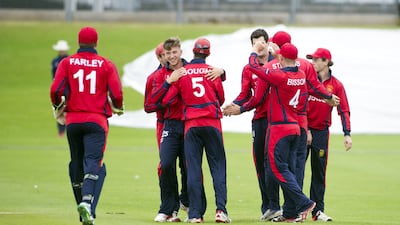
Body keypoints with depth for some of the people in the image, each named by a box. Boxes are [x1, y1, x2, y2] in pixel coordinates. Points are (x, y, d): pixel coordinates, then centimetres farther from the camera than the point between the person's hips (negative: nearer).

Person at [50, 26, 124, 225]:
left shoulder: (67, 63, 3)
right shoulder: (106, 65, 0)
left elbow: (56, 90, -6)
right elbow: (116, 94, -5)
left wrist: (58, 107, 14)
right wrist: (118, 108, 16)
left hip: (73, 120, 2)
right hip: (97, 120, -2)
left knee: (76, 163, 14)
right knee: (93, 163, -10)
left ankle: (83, 206, 21)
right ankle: (88, 202, -33)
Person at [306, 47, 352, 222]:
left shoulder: (336, 85, 2)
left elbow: (344, 110, -2)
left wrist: (347, 134, -12)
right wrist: (305, 130, -11)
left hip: (321, 132, 1)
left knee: (319, 172, 5)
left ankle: (318, 210, 9)